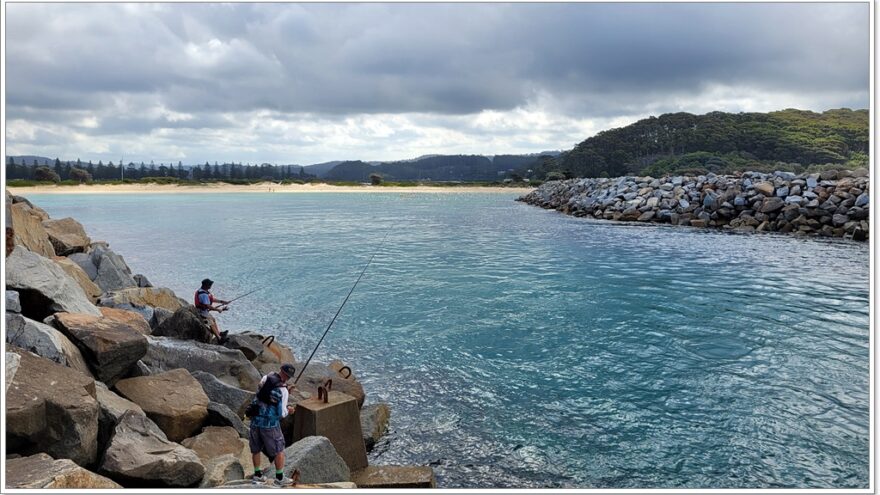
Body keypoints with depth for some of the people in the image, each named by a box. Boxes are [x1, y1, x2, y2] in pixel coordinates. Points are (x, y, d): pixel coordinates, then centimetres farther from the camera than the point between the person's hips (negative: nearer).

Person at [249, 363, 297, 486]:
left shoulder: (266, 378, -3)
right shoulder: (283, 391, -17)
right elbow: (281, 413, -14)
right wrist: (288, 410, 9)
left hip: (255, 419, 5)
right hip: (270, 423, -5)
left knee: (256, 448, 21)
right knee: (278, 450, 10)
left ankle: (257, 475, 30)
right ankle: (280, 478, 16)